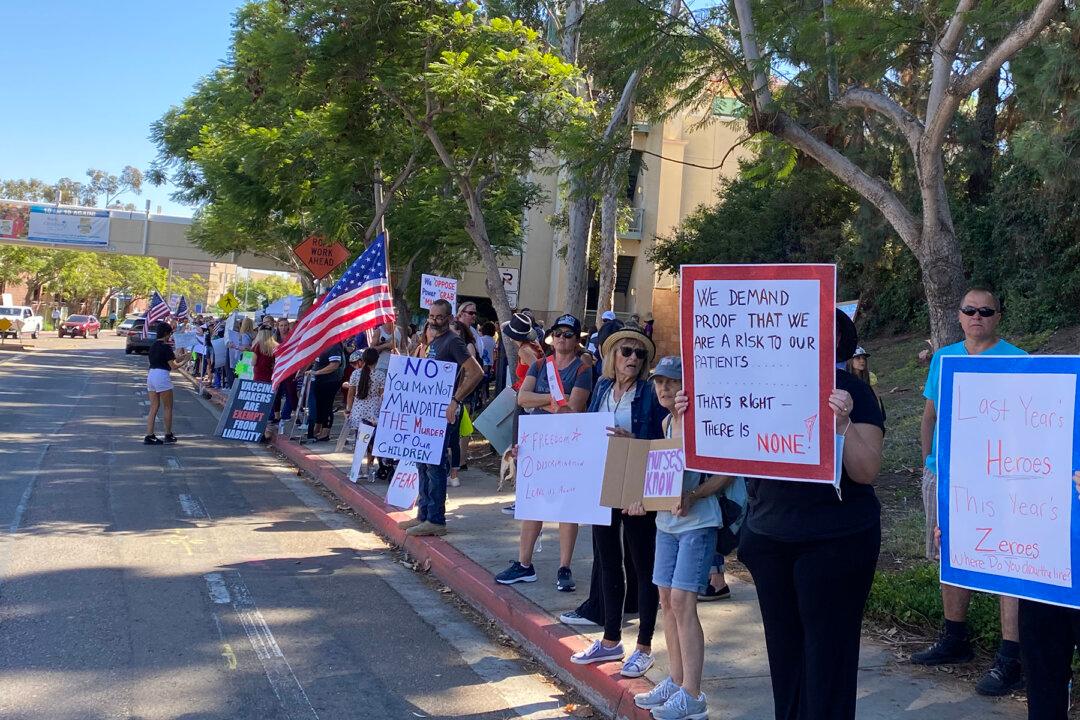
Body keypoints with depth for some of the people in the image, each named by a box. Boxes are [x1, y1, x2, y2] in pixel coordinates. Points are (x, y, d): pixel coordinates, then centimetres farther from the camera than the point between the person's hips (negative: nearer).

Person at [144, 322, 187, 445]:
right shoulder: (166, 347, -12)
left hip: (150, 374, 8)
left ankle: (149, 436, 4)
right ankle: (168, 436, 12)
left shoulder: (152, 346, 12)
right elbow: (173, 366, -13)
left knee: (154, 407, 9)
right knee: (167, 407, 5)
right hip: (162, 376, -8)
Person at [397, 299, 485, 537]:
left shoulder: (453, 341, -12)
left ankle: (436, 520, -4)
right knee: (422, 462, 13)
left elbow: (476, 372, -21)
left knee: (435, 464, -8)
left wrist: (456, 401, -24)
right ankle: (424, 514, 22)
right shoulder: (434, 342, 16)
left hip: (444, 412, -10)